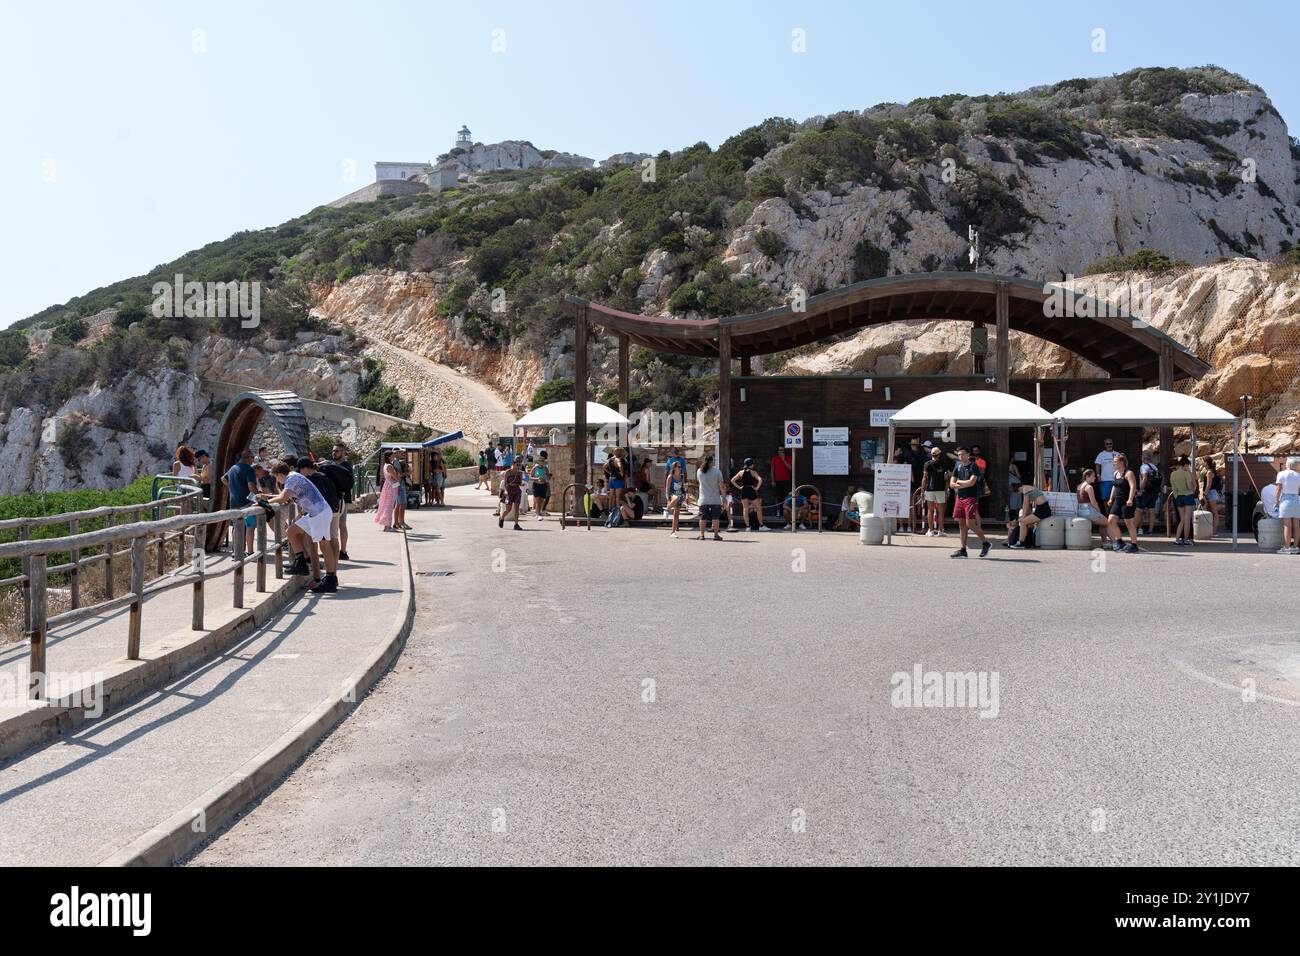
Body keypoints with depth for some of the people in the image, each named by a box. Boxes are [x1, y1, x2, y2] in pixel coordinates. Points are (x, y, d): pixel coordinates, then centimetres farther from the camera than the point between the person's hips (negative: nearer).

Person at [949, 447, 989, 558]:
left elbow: (971, 482, -19)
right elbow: (951, 484, 8)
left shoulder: (974, 466, -6)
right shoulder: (958, 466, 12)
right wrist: (965, 485, -6)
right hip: (960, 498, 6)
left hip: (971, 498, -6)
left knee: (970, 524, -10)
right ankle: (963, 550, 8)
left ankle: (985, 542, 10)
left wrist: (959, 482, -4)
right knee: (961, 524, 5)